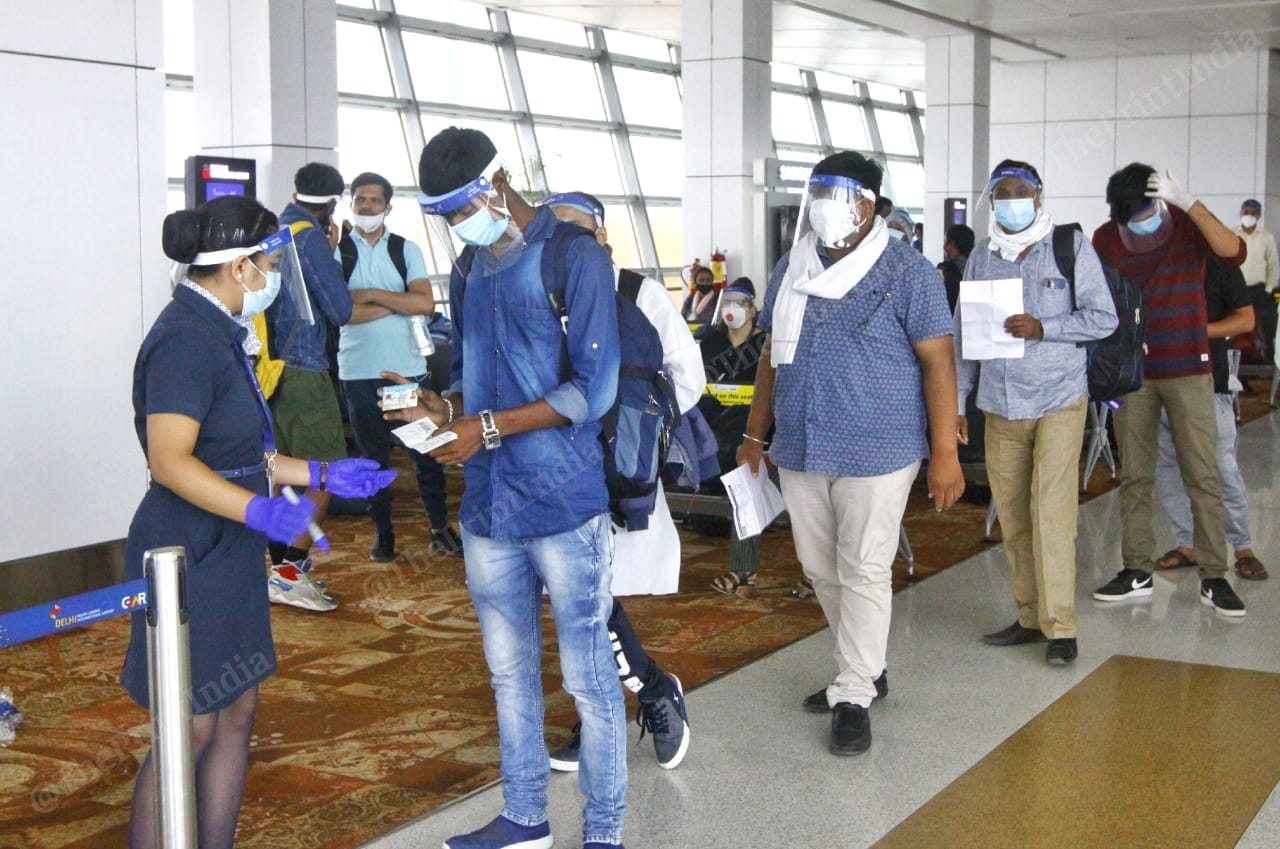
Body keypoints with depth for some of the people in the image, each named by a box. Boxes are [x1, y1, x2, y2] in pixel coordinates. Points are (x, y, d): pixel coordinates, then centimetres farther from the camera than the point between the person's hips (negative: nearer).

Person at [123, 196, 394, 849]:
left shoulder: (214, 331, 14)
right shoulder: (187, 340, -19)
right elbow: (170, 460, -26)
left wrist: (322, 475, 16)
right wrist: (262, 511, -34)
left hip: (226, 553, 10)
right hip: (189, 556, -10)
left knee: (238, 712, 14)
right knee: (190, 732, -3)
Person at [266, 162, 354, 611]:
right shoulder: (310, 238, -12)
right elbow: (340, 310, -10)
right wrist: (332, 252, 1)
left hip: (270, 367, 8)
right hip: (302, 371, -8)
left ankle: (281, 565, 21)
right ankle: (291, 571, -6)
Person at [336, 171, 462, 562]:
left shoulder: (407, 250, 5)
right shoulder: (338, 251, 2)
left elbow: (426, 304, -8)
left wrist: (371, 295, -12)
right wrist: (397, 303, -10)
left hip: (407, 366, 1)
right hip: (359, 369, -1)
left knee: (426, 449, 4)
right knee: (373, 454, 8)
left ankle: (440, 529, 14)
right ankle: (382, 532, 18)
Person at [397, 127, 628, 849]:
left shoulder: (573, 255, -10)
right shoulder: (470, 273, 13)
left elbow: (593, 389, -15)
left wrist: (490, 427, -19)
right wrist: (445, 407, 0)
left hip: (565, 503, -7)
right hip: (489, 505, 7)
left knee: (588, 674, 2)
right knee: (510, 670, 17)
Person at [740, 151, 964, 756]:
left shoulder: (906, 271, -7)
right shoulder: (791, 269, 10)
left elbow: (937, 361, -9)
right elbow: (773, 356, 17)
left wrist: (945, 453, -13)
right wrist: (755, 434, 16)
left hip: (876, 452, -6)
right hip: (800, 451, 6)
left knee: (863, 572, -1)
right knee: (821, 570, 14)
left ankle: (854, 696, 10)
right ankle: (865, 665, 33)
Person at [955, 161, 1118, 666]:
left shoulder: (1072, 247, -1)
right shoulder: (982, 256, 10)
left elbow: (1104, 318, -3)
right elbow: (963, 334, 12)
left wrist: (1043, 328, -17)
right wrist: (958, 402, 8)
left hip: (1058, 401, -4)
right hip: (1000, 406, 4)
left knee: (1052, 513, -10)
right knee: (1011, 517, 6)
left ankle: (1060, 628, -4)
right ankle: (1031, 618, 18)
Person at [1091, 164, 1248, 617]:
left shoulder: (1189, 224, -5)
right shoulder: (1105, 239, 0)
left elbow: (1234, 252, -24)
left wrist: (1188, 202, -30)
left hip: (1187, 371, -2)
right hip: (1130, 373, 2)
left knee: (1202, 475, -2)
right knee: (1134, 476, 7)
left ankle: (1214, 577, 4)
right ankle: (1137, 571, 16)